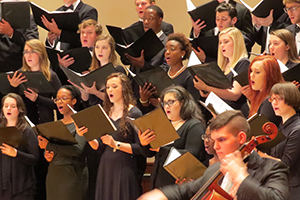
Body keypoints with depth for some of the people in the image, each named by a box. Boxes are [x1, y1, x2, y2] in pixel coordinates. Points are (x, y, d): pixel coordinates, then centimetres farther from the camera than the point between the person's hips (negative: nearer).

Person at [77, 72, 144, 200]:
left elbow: (140, 148, -11)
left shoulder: (134, 114, -5)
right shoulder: (106, 112, 12)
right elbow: (100, 147, 11)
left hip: (125, 169, -5)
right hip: (106, 169, 5)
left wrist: (116, 144, -20)